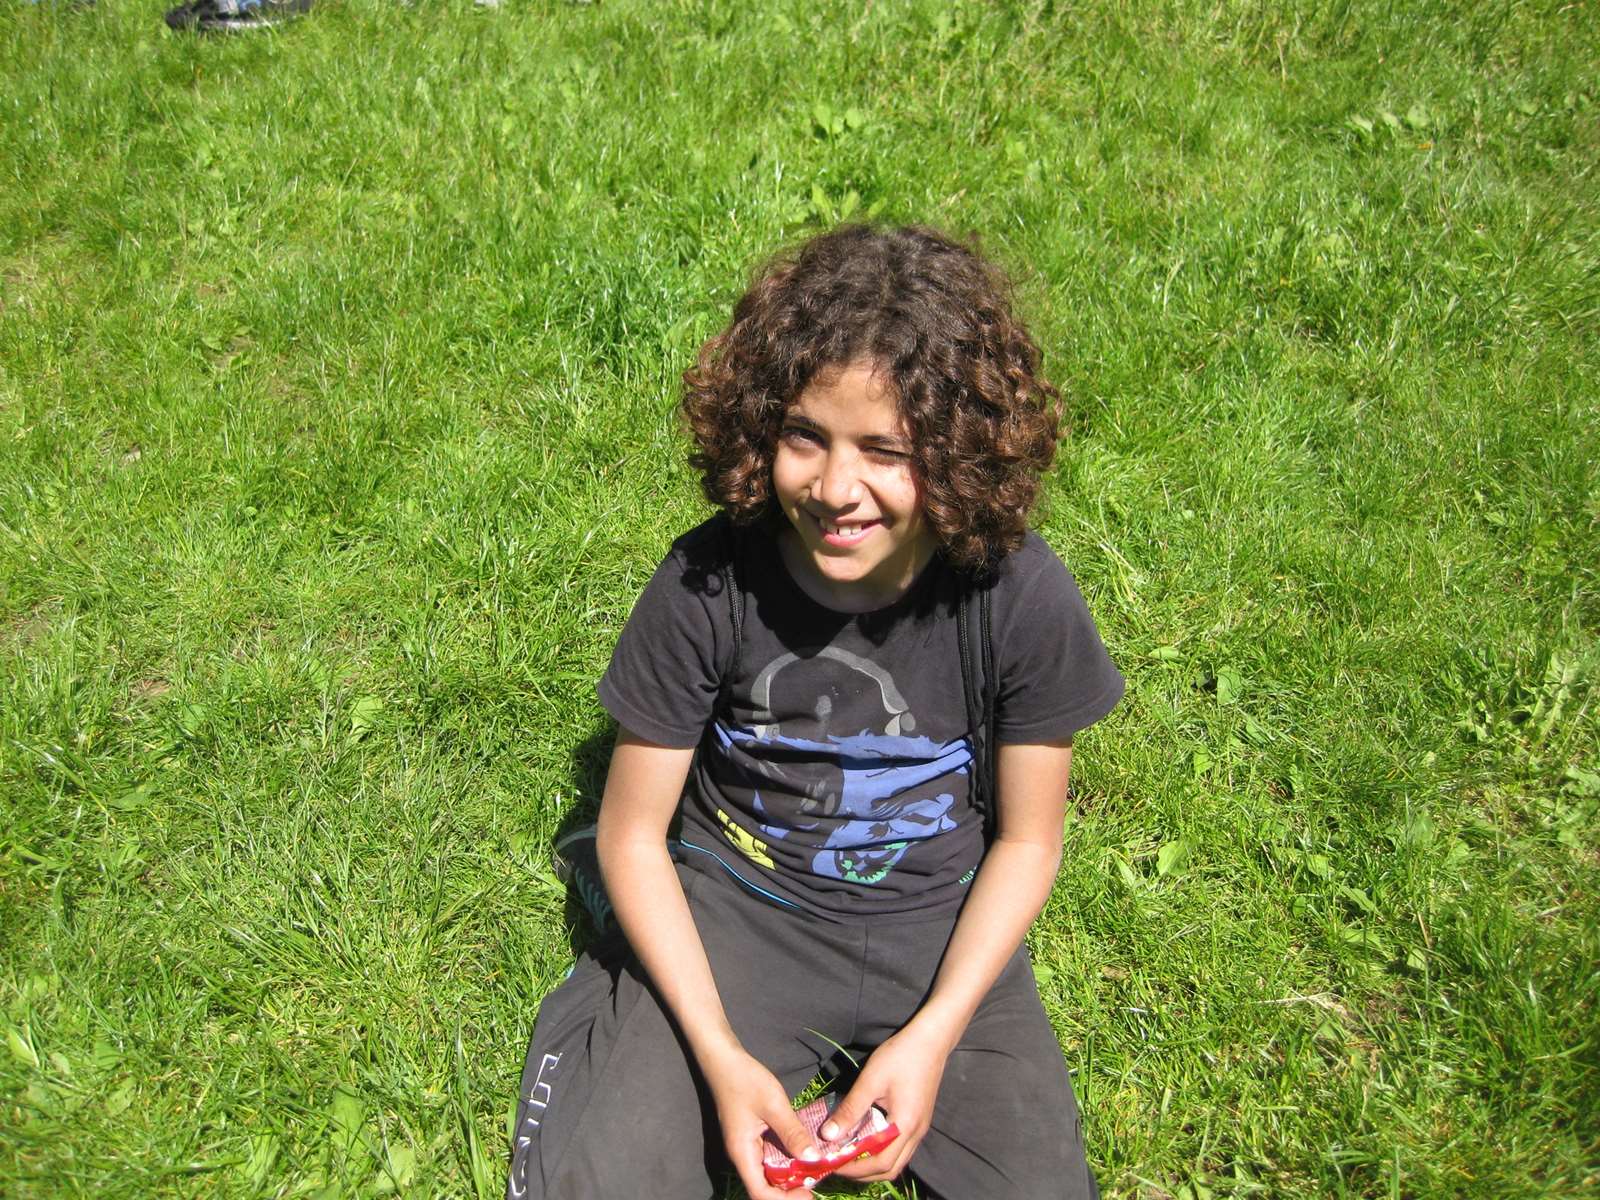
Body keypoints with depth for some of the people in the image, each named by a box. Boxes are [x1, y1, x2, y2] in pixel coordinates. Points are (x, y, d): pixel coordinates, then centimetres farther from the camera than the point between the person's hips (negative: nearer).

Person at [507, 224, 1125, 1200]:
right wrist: (718, 1053, -18)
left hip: (938, 925, 2)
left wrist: (932, 1037, -14)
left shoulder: (1023, 598, -19)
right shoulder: (706, 584, -20)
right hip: (734, 908, -1)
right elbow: (633, 833, -9)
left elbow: (1027, 840, -4)